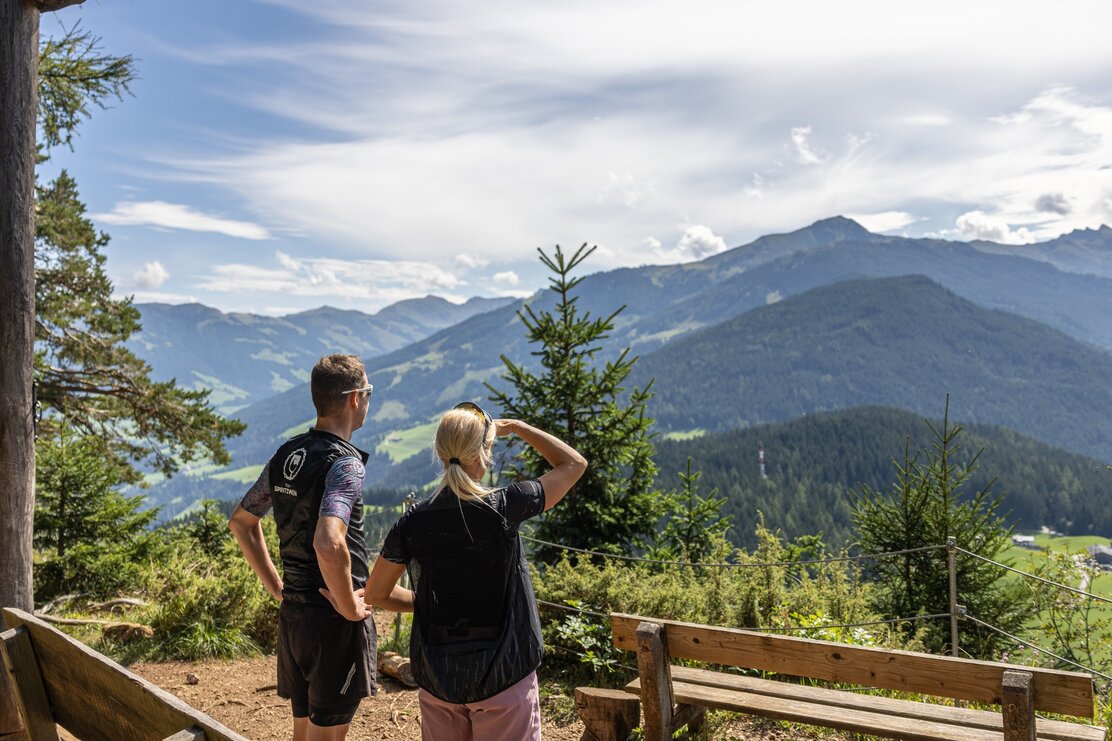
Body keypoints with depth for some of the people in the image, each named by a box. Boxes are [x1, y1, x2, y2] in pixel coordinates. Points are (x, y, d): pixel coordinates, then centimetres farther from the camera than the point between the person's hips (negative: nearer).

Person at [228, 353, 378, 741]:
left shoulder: (286, 454, 6)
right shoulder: (344, 462, -20)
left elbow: (240, 521, 16)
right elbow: (328, 545, -34)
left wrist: (276, 586, 15)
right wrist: (350, 607, -20)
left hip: (292, 612, 8)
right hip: (334, 620, -8)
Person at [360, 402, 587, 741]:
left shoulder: (412, 522, -8)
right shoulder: (504, 509, -16)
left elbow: (375, 593, 3)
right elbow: (574, 464, -2)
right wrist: (515, 427, 4)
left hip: (437, 675, 4)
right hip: (503, 673, -3)